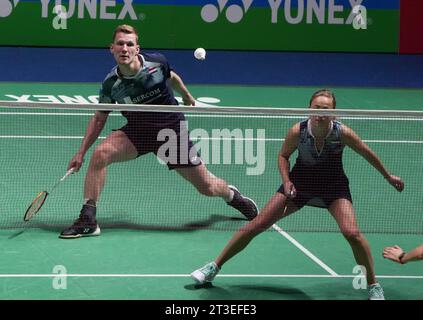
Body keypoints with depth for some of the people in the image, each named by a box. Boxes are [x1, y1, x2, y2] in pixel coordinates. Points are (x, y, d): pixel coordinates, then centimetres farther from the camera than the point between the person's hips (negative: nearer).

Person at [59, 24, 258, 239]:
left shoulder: (157, 63, -17)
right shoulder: (110, 84, -14)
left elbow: (172, 78, 8)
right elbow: (99, 119, 0)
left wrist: (187, 97, 26)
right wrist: (81, 153, -6)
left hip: (172, 130, -1)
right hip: (136, 131, 1)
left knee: (207, 187, 3)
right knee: (99, 154, -26)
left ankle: (232, 195, 41)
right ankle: (87, 220, -19)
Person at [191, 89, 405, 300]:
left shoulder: (342, 133, -23)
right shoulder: (298, 131, -22)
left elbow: (368, 154, -5)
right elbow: (283, 156, -1)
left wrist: (388, 177, 7)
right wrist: (286, 181, -17)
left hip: (334, 186, -1)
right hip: (300, 181, 1)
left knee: (352, 233, -23)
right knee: (257, 225, -3)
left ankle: (373, 286, -2)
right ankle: (214, 267, 11)